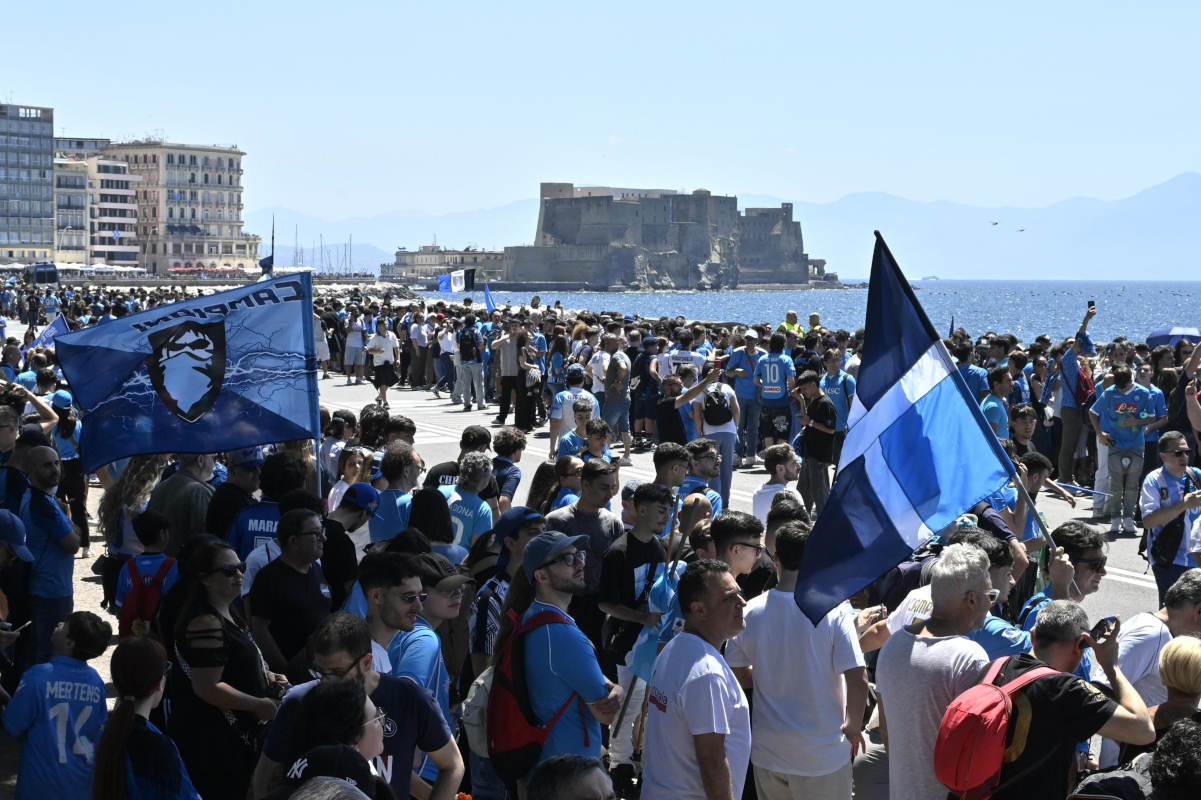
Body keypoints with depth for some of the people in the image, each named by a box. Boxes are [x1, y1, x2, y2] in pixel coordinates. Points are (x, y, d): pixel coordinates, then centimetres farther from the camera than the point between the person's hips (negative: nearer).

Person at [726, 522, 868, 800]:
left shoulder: (751, 611, -5)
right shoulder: (834, 611, -15)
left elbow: (738, 676, 5)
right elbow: (858, 682, -19)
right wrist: (853, 728, -2)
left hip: (768, 752, 3)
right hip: (823, 755, -3)